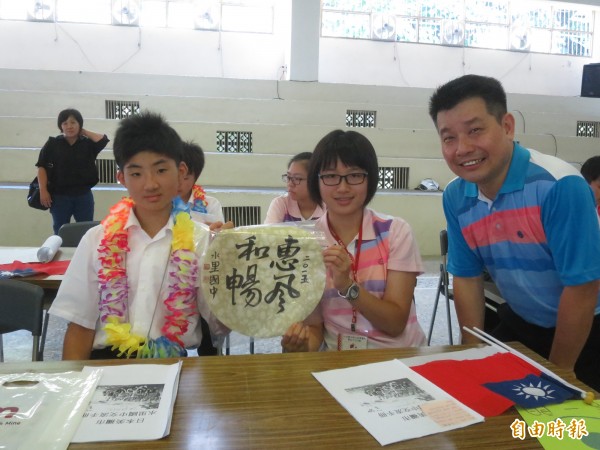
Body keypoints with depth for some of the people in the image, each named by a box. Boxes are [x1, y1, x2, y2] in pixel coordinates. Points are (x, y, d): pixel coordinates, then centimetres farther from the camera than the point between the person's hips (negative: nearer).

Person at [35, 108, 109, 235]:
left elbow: (102, 140, -13)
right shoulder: (52, 144, 2)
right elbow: (42, 167, 1)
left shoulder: (88, 144, 5)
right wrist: (43, 190, -8)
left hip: (84, 195, 1)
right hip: (59, 196, 0)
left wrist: (83, 132, 0)